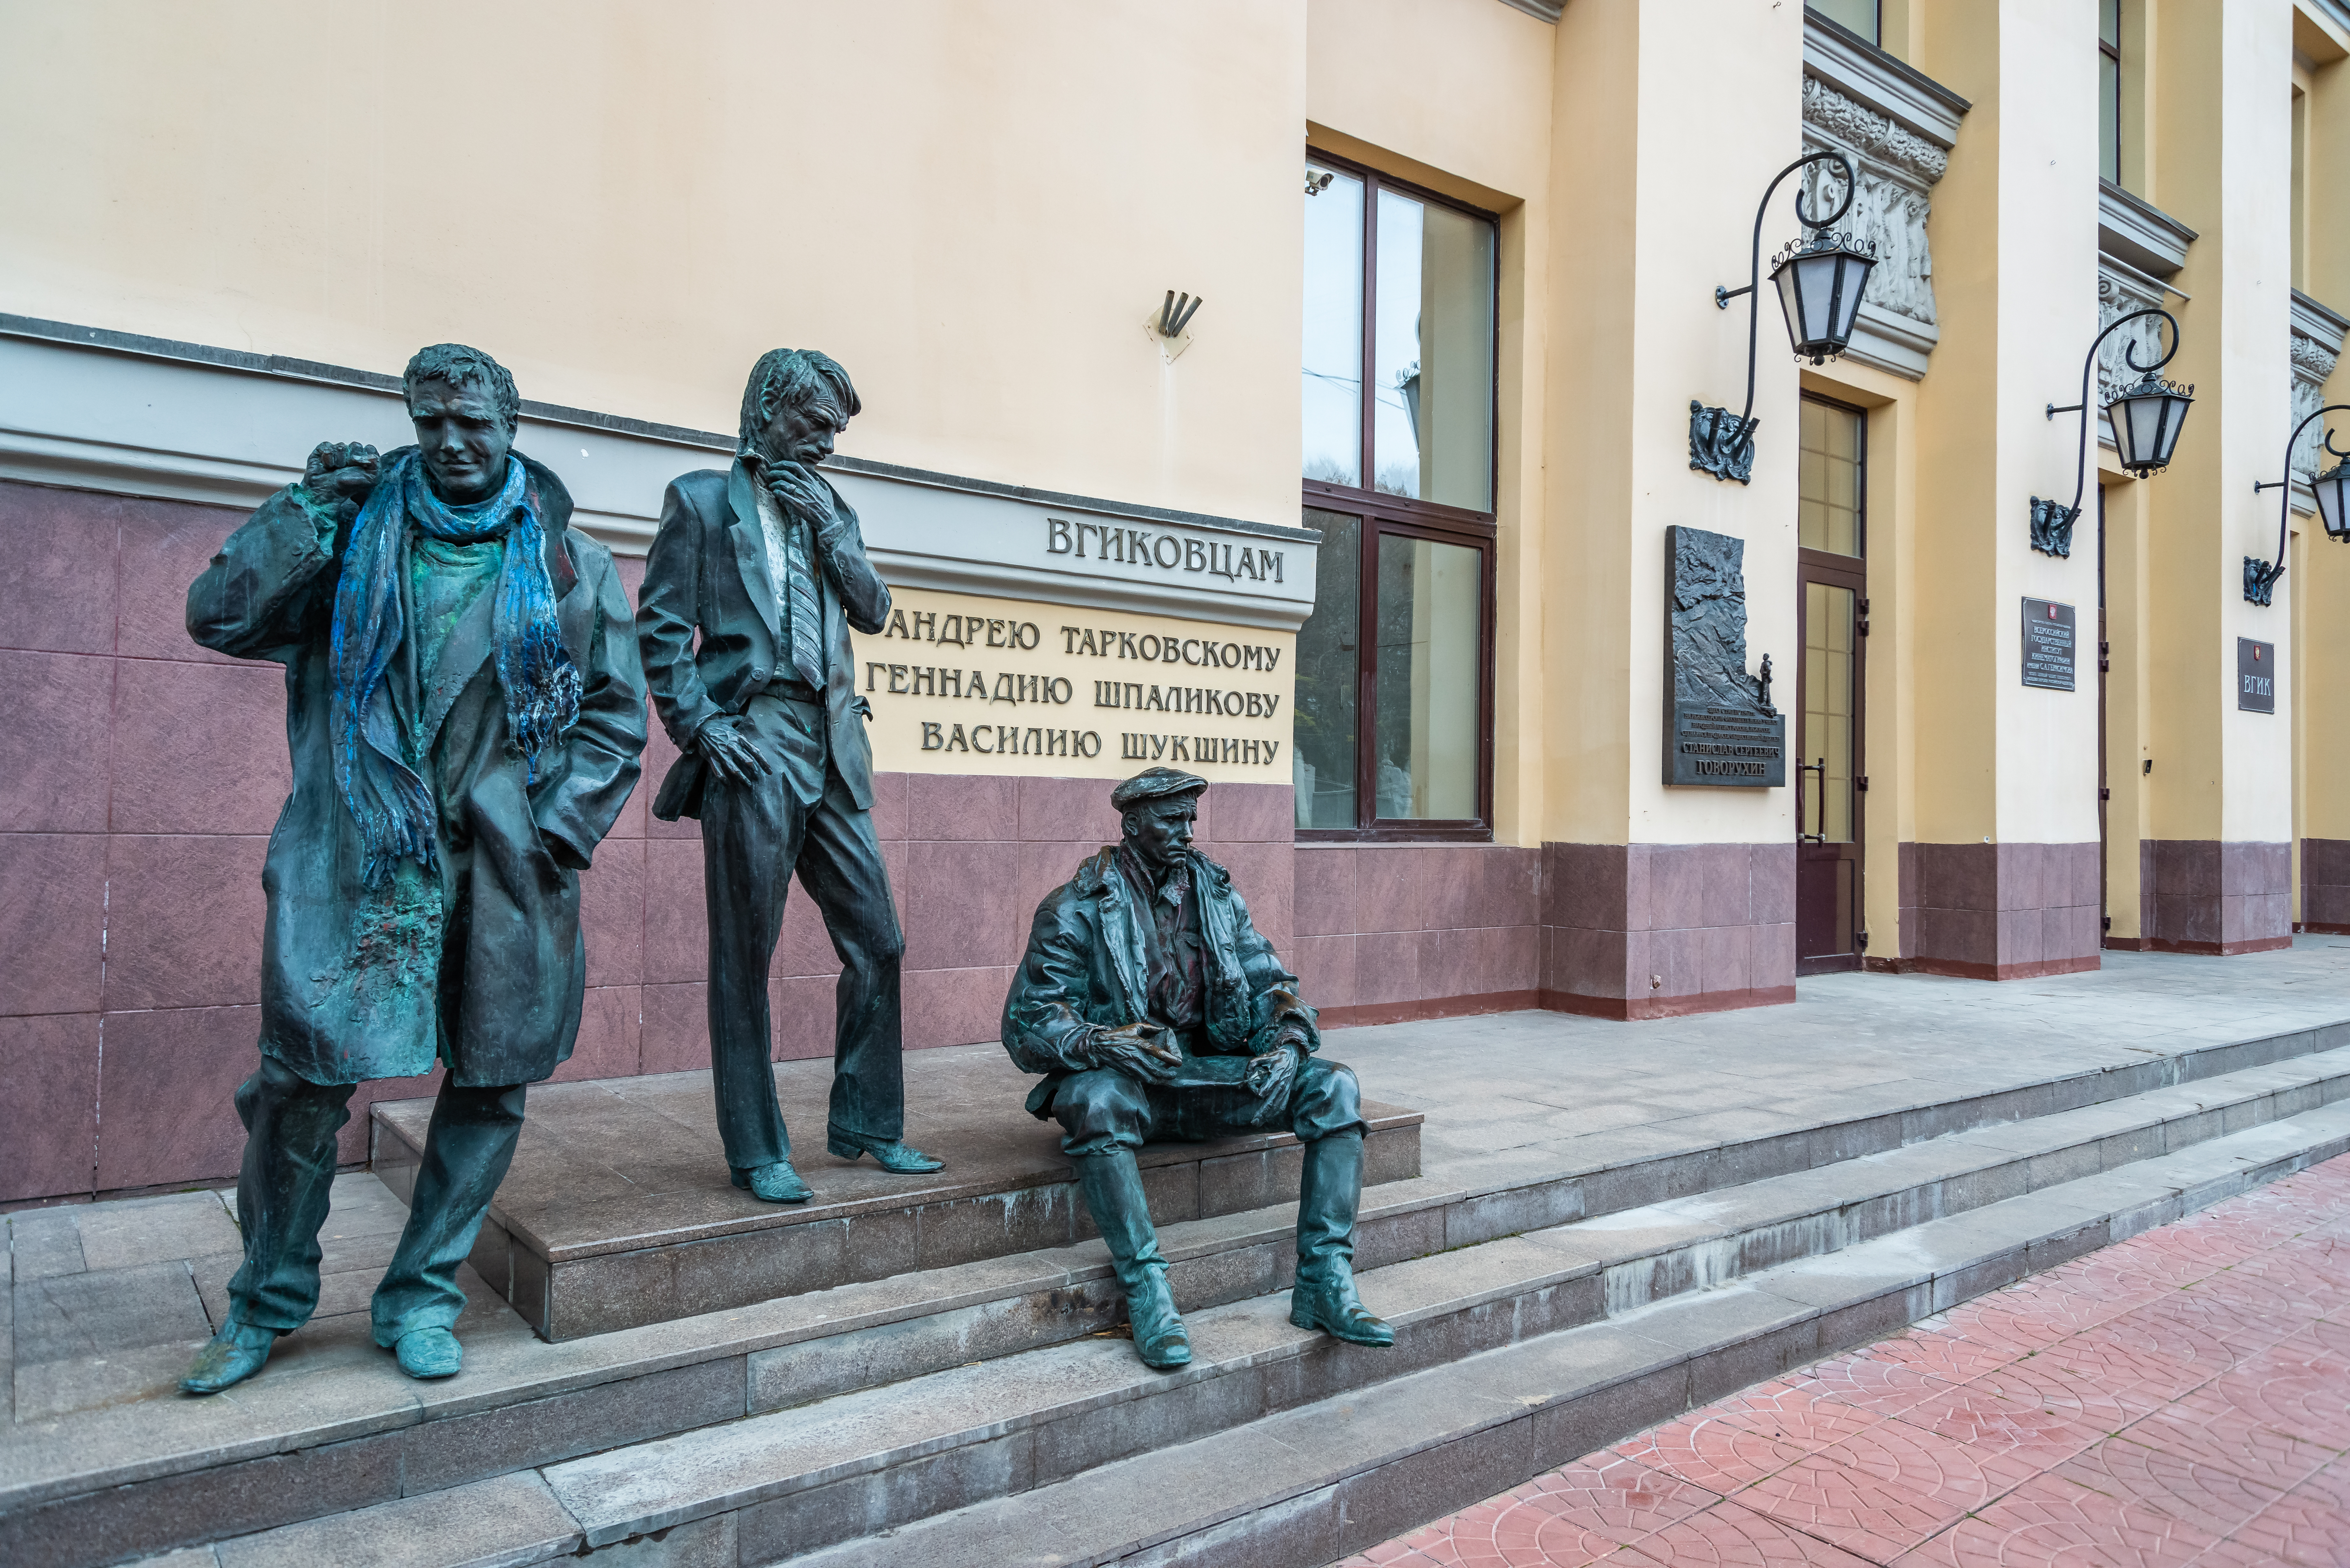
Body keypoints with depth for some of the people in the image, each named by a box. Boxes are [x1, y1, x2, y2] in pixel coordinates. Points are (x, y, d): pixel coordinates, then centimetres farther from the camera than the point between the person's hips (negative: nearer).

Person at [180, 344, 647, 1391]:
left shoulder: (571, 564, 8)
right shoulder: (356, 531, 10)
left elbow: (616, 713, 8)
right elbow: (217, 615, 2)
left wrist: (562, 827, -2)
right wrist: (311, 504, -6)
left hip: (507, 865, 1)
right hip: (358, 857, 0)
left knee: (492, 1081, 5)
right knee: (304, 1076, -1)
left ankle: (421, 1298, 22)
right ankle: (269, 1299, 22)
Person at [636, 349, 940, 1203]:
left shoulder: (831, 507, 21)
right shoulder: (703, 498, 6)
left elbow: (873, 609, 10)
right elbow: (662, 628, -1)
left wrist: (828, 524, -1)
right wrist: (700, 727, -11)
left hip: (832, 749, 6)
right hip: (753, 746, -5)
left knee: (877, 942, 5)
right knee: (745, 957, 0)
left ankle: (864, 1124, 19)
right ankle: (757, 1152, 9)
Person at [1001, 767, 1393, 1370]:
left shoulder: (1217, 893, 10)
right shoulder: (1076, 907, -5)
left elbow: (1269, 983, 11)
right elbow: (1028, 1022, -10)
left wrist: (1288, 1041, -12)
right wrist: (1101, 1044, -30)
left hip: (1211, 1070, 5)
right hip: (1123, 1076, -4)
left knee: (1335, 1087, -15)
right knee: (1096, 1100, -40)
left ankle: (1324, 1282, -18)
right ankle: (1146, 1291, -31)